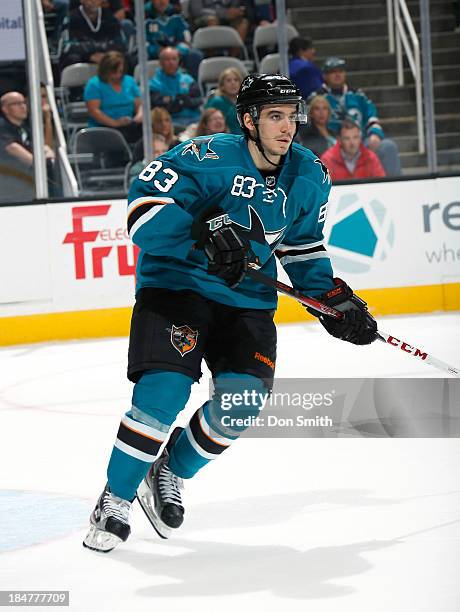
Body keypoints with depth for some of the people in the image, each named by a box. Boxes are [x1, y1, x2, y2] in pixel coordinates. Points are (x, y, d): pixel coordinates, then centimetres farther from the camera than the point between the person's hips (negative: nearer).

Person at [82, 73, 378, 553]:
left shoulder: (309, 178, 2)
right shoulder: (208, 158, -19)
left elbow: (303, 247, 16)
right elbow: (146, 204, -26)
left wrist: (335, 299, 8)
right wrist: (204, 233, -37)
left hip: (247, 297, 5)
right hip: (176, 283, -5)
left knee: (242, 401, -11)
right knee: (163, 393, -20)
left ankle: (171, 473, 17)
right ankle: (115, 498, -1)